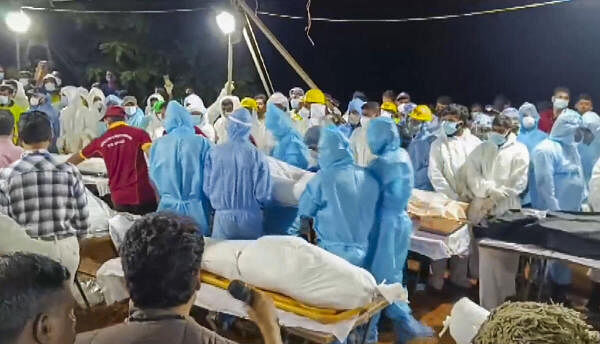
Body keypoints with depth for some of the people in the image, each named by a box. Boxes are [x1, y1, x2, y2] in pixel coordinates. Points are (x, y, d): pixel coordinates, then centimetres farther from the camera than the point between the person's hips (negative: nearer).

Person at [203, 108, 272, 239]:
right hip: (251, 219, -1)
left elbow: (207, 188, -1)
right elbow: (264, 193, -9)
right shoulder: (257, 155, -12)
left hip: (223, 218, 1)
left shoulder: (215, 152, -9)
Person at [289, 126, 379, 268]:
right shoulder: (369, 178, -1)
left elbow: (304, 213, -1)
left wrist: (294, 231, 18)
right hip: (361, 253, 4)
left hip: (332, 252, -4)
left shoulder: (322, 179, -14)